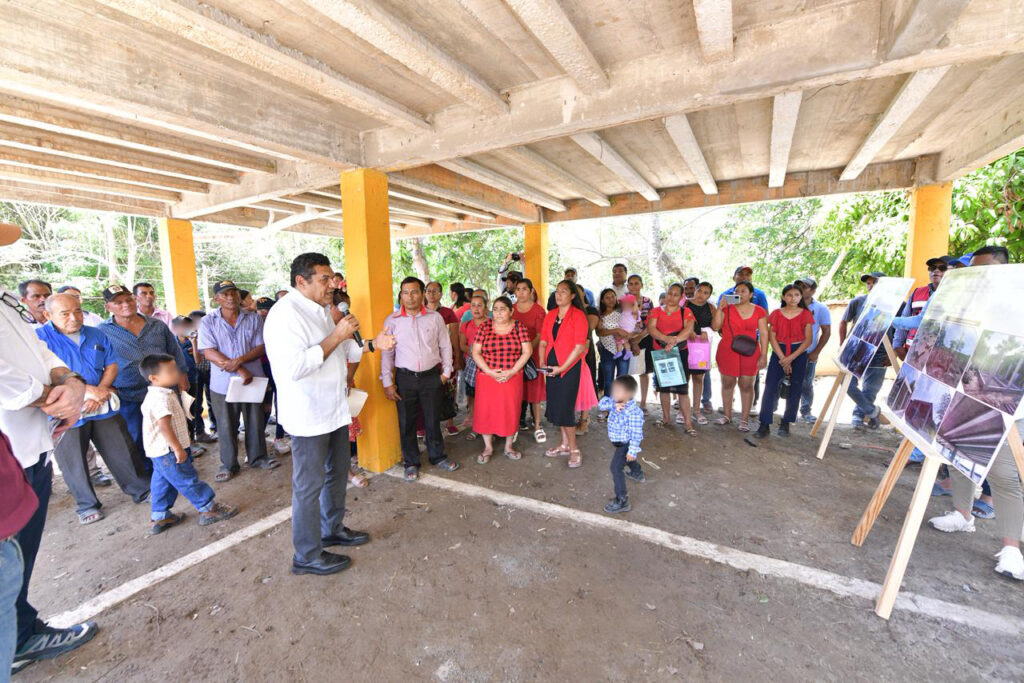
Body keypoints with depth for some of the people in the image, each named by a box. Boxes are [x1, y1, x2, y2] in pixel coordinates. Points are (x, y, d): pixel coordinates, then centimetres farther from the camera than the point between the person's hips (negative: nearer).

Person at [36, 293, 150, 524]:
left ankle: (141, 490, 22)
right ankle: (87, 505, 27)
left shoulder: (96, 335, 6)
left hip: (103, 408, 3)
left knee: (122, 452, 8)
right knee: (74, 463, 10)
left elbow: (112, 365, 4)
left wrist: (99, 393, -10)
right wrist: (88, 390, -20)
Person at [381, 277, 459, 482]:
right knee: (406, 422, 10)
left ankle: (438, 457, 32)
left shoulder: (435, 318, -1)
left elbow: (445, 346, 6)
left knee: (433, 419, 13)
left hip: (431, 376, 1)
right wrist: (388, 382, -2)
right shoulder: (392, 321, -3)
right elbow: (387, 353, 0)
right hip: (405, 378, 0)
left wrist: (446, 372, 5)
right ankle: (411, 463, 28)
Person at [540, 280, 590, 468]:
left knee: (565, 408, -6)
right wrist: (543, 363, -4)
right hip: (552, 367, 6)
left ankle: (574, 449, 11)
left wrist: (561, 368, -16)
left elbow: (579, 347, -14)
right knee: (555, 406, 12)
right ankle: (564, 444, 28)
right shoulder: (550, 315, 9)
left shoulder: (578, 316, -9)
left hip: (570, 367, -6)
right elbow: (543, 342, 10)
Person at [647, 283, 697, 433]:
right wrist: (667, 338, -26)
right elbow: (651, 328, -10)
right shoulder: (656, 311, 7)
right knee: (663, 387, 10)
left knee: (682, 388, -5)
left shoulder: (686, 312, 3)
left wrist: (674, 341, -28)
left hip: (680, 353, -2)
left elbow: (689, 330, -14)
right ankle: (666, 418, 25)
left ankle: (687, 422, 2)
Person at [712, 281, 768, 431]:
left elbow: (764, 333, 3)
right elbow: (715, 327, -4)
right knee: (727, 383, 8)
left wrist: (764, 355, -3)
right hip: (727, 351, 0)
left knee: (746, 385, 3)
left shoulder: (759, 311, 4)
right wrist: (720, 308, -13)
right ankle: (727, 416, 22)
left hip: (749, 353, 0)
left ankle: (744, 420, 11)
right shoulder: (727, 308, 3)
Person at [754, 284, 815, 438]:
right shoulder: (776, 314, 4)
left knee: (794, 390, 4)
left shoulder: (806, 314, 3)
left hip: (798, 353, 0)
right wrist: (782, 358, -9)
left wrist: (791, 358, -11)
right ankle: (765, 425, -5)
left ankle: (785, 424, 16)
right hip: (778, 352, 0)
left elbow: (808, 340, -2)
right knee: (770, 387, -7)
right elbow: (771, 337, -1)